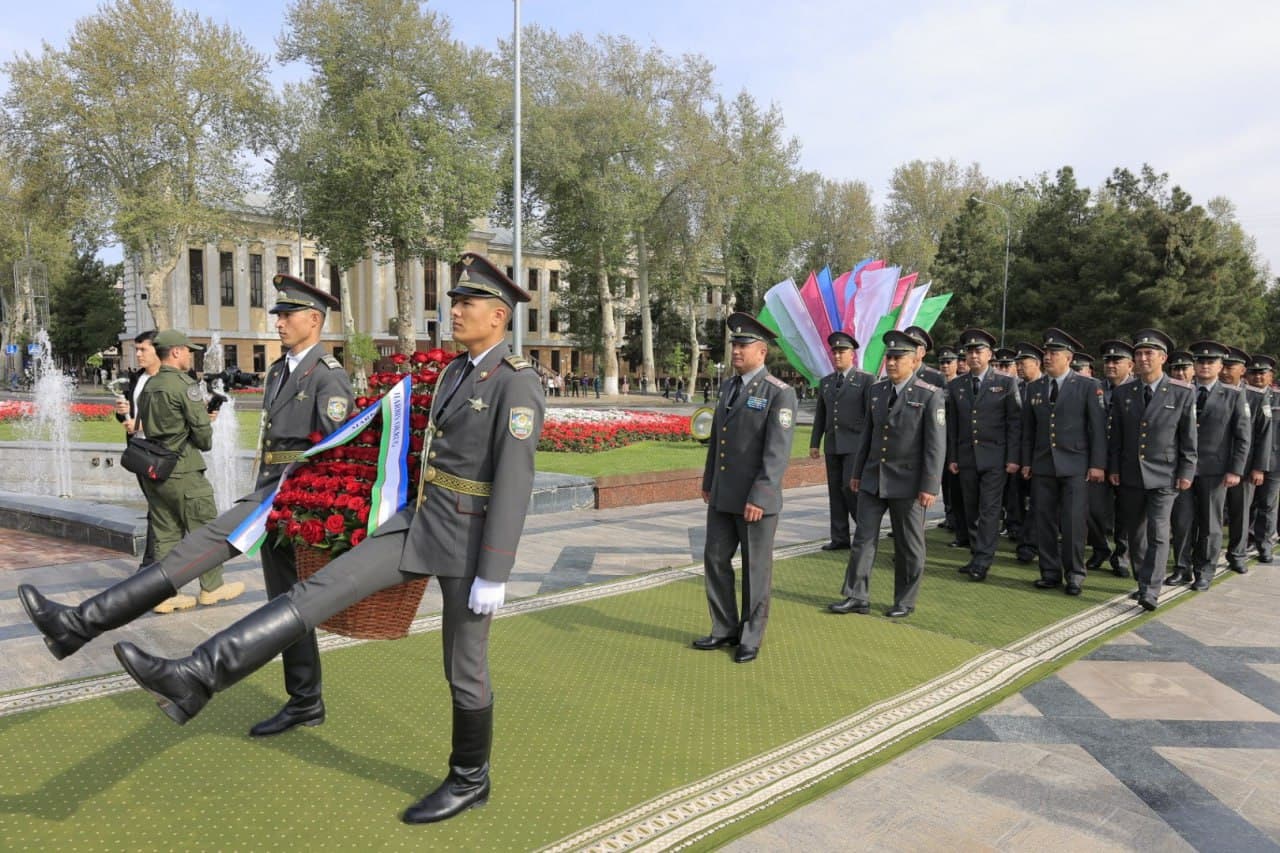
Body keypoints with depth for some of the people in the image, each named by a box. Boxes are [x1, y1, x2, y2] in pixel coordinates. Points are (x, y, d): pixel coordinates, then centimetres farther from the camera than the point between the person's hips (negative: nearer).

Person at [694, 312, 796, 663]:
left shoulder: (780, 393, -14)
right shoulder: (729, 386, 10)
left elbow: (778, 452, -19)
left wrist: (759, 498, -24)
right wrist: (708, 482, 18)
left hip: (757, 498, -7)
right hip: (723, 496, 7)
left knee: (755, 568, 6)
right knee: (715, 559, 11)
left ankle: (751, 637, 21)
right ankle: (726, 629, 27)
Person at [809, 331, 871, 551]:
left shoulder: (866, 380, -3)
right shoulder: (825, 382, 13)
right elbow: (820, 416, 16)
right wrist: (814, 443, 12)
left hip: (855, 444, -5)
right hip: (832, 444, 6)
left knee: (850, 488, -12)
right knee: (835, 491, 6)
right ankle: (840, 538, 12)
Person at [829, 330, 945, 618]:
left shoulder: (930, 396, -10)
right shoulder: (876, 391, 7)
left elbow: (936, 445, -12)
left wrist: (929, 486, -16)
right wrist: (858, 472, 14)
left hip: (908, 484, -5)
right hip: (872, 480, 5)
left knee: (909, 546, 8)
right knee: (863, 539, 6)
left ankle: (905, 602, 21)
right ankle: (857, 597, 14)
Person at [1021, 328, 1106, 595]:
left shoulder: (1089, 386, -1)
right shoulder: (1034, 388, 10)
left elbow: (1098, 427, -4)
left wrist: (1098, 464, -8)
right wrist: (1026, 462, 9)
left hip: (1075, 465, -4)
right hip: (1042, 466, 4)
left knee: (1073, 523, -3)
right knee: (1044, 521, 5)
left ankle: (1074, 574, 10)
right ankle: (1050, 572, 16)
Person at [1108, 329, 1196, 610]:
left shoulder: (1182, 393, -3)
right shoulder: (1122, 393, 5)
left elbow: (1189, 437, -2)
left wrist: (1186, 472, -5)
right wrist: (1113, 468, 4)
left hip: (1163, 476, -4)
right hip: (1130, 476, 4)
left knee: (1157, 533, -10)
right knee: (1135, 533, 12)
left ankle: (1151, 592, -8)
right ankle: (1142, 581, 26)